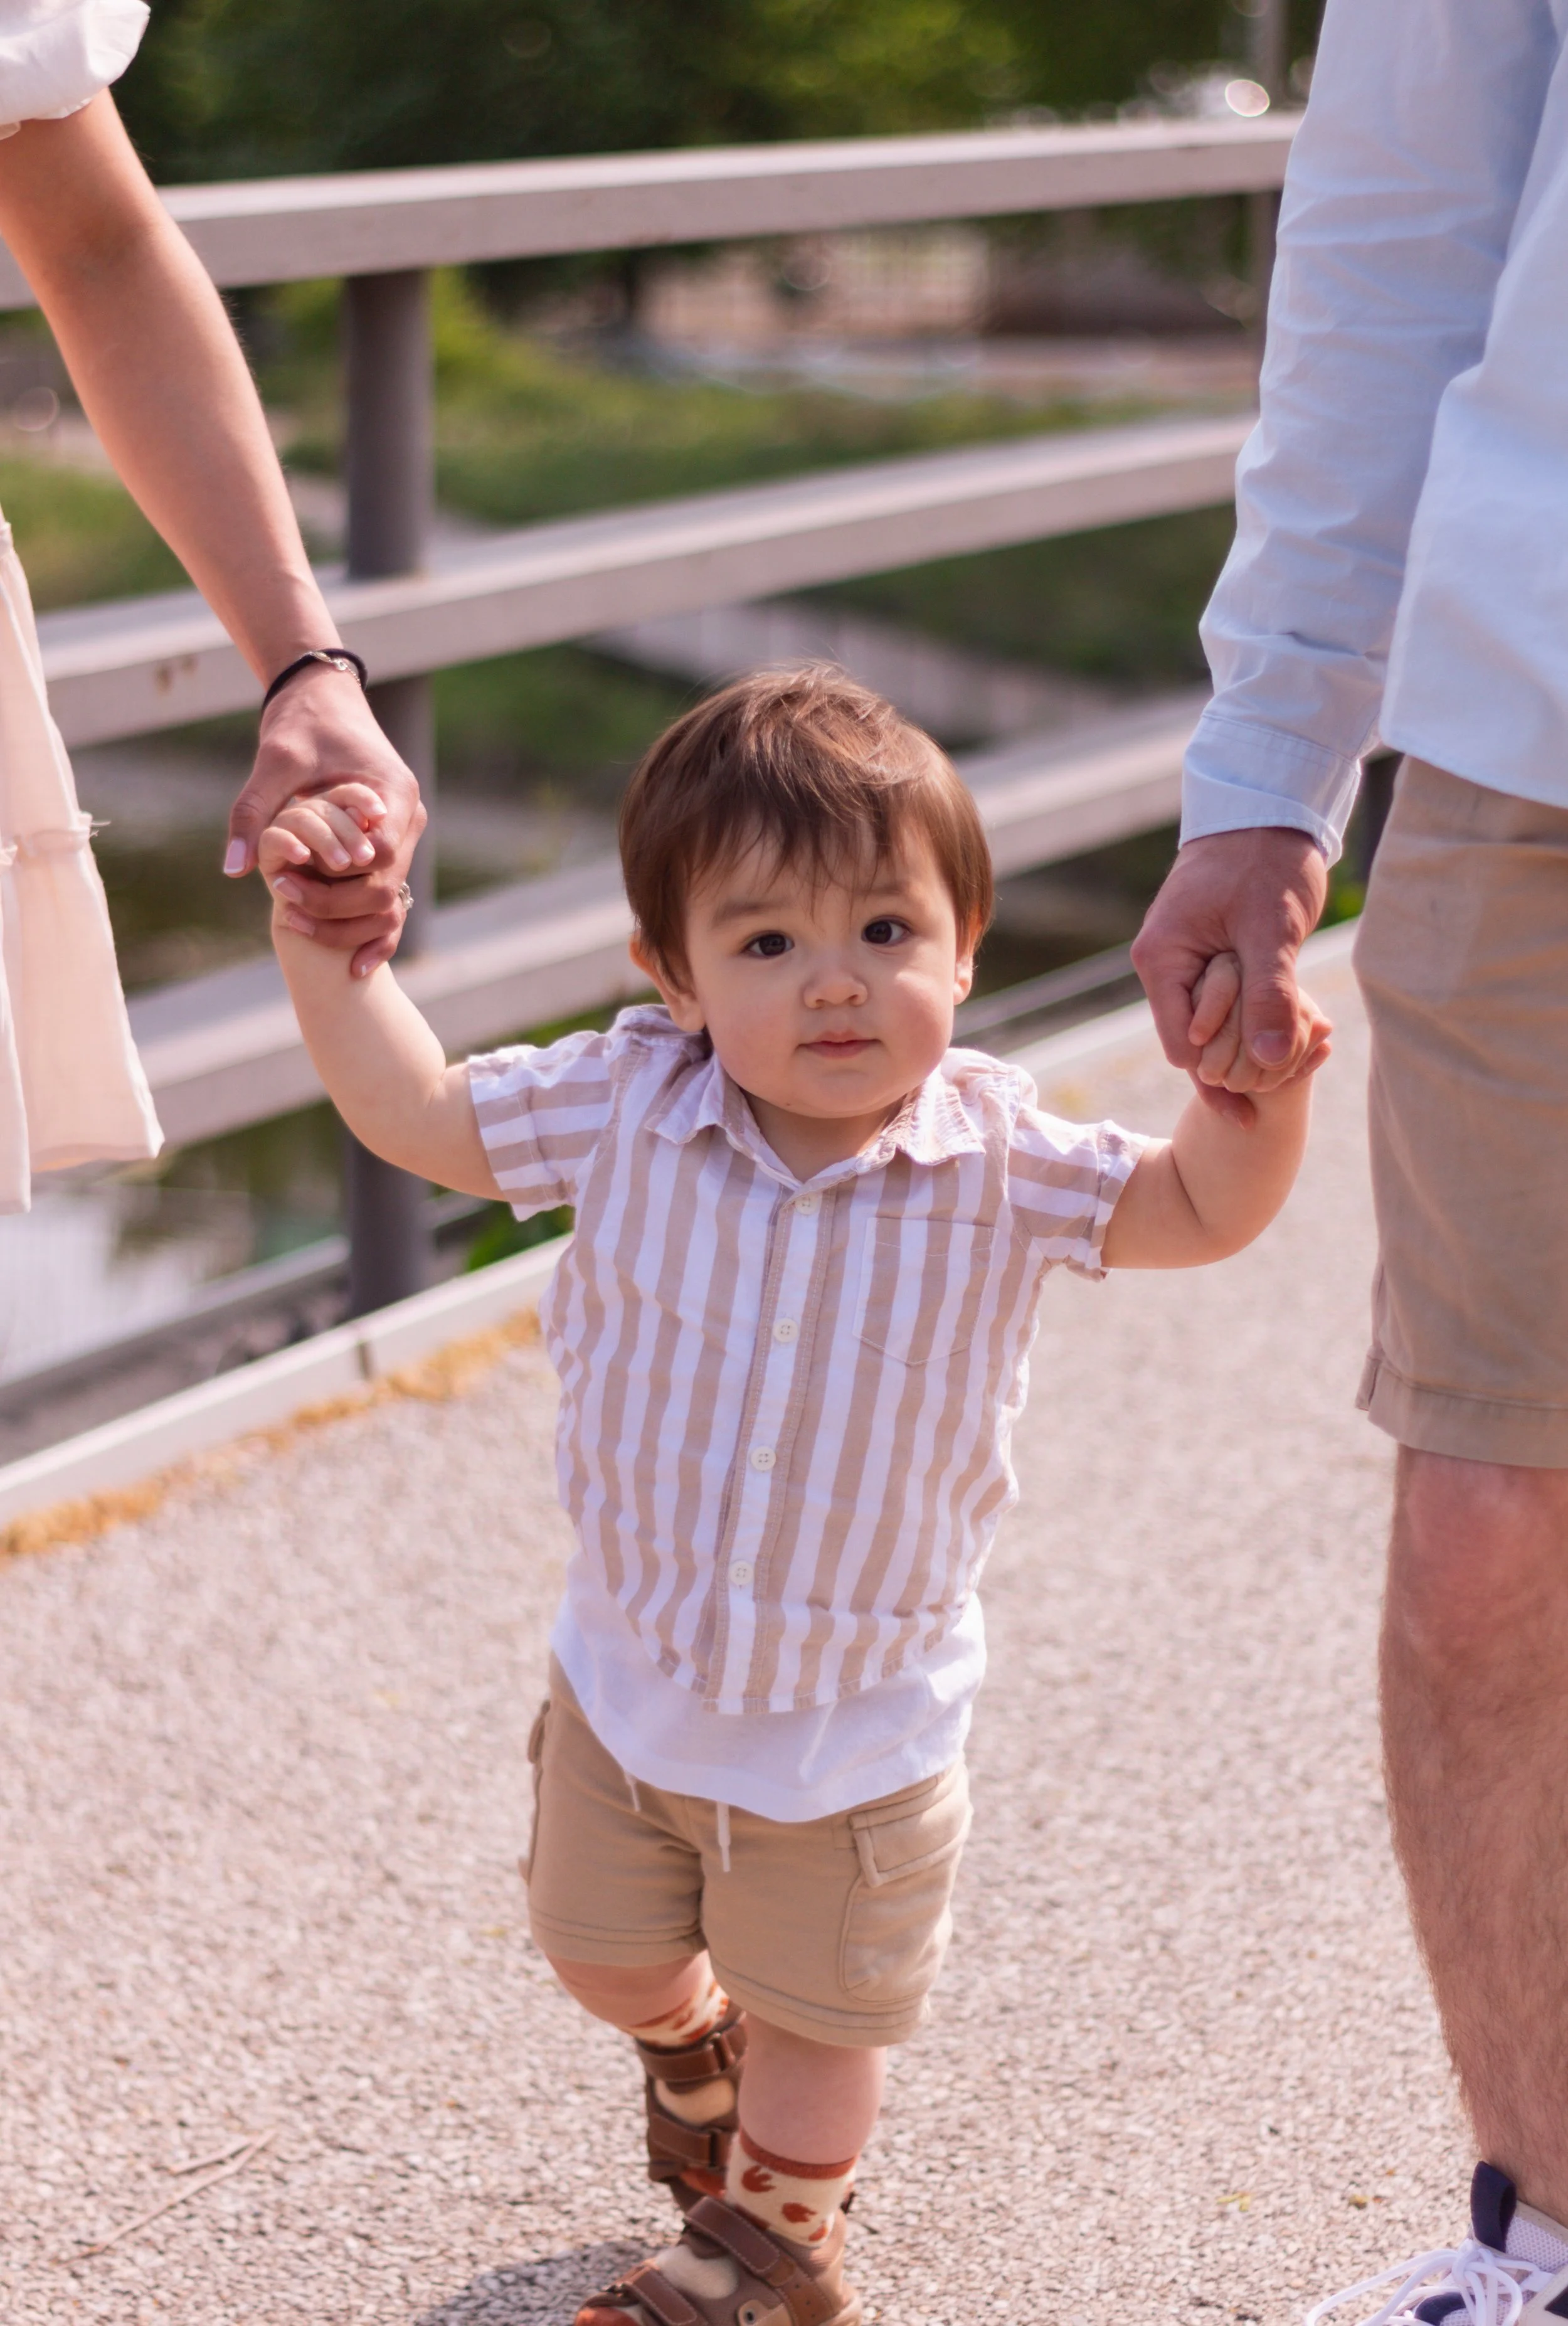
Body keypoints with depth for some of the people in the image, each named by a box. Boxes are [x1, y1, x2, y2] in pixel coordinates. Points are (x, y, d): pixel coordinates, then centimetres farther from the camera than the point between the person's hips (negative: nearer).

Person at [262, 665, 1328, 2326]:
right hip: (629, 1679, 2)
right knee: (604, 1955, 24)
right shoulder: (628, 1109, -16)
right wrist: (322, 937, -14)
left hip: (857, 1729, -2)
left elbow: (1196, 1213, -9)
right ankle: (699, 2052, 59)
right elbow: (418, 1114, -7)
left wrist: (1256, 1091, -28)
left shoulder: (993, 1159, -18)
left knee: (818, 2016, 17)